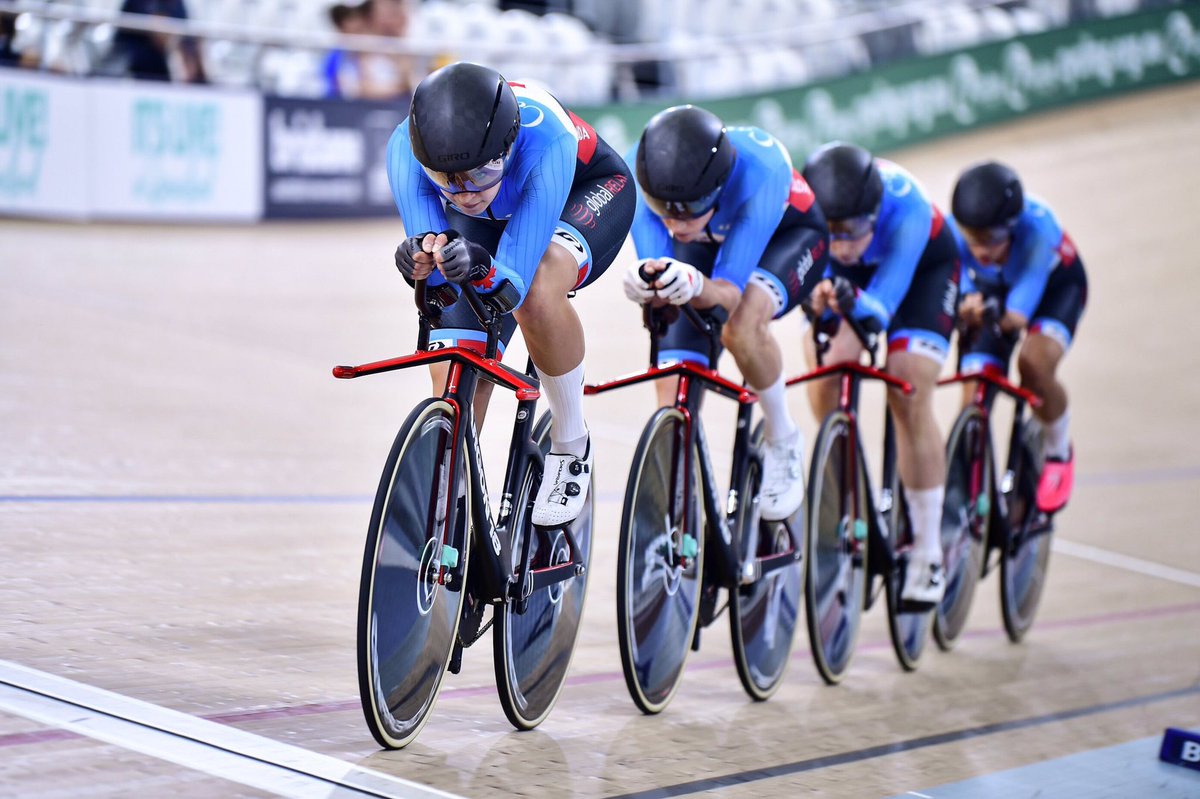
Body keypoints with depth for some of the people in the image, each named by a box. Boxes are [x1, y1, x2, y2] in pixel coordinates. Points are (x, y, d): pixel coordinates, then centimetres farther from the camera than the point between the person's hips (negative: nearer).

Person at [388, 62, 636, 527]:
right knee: (453, 381, -10)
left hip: (585, 193, -3)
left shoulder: (545, 138, -43)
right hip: (485, 222, 4)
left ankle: (572, 445, -13)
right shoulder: (407, 148, -35)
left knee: (535, 295, -36)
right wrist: (423, 260, -54)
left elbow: (514, 283, -42)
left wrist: (481, 269, -63)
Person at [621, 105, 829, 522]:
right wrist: (646, 285, -58)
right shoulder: (638, 171, -35)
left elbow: (729, 291, -43)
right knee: (672, 402, -12)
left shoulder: (758, 169, -43)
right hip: (706, 245, 3)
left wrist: (694, 284, -66)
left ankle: (782, 441, -8)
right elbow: (660, 278, -34)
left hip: (789, 234, -3)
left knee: (741, 328, -34)